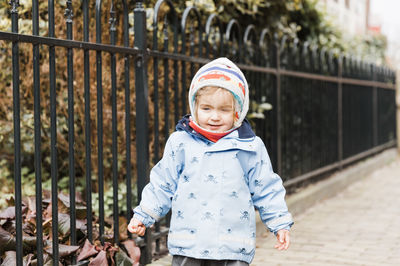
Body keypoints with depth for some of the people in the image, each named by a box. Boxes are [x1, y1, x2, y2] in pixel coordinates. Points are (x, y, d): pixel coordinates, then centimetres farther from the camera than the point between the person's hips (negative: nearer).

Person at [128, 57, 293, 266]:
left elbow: (266, 189, 8)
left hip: (233, 247, -1)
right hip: (188, 245, 1)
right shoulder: (180, 143, 2)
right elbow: (163, 184, 10)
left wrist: (280, 224, 6)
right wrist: (143, 215, 10)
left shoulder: (251, 147, 1)